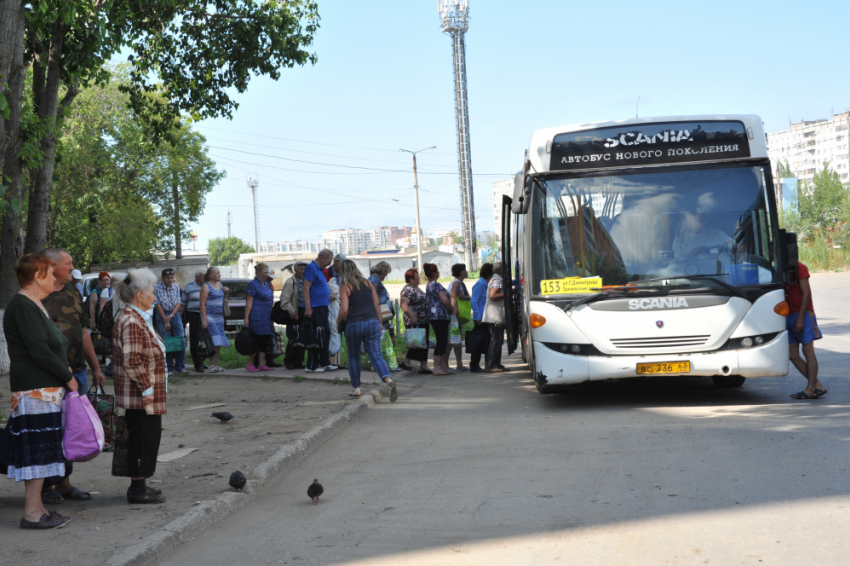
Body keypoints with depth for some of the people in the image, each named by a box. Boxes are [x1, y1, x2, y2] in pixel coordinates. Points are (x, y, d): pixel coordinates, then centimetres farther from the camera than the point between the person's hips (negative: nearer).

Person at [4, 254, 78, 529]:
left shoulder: (34, 305, 18)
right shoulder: (23, 307, -15)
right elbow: (39, 352, -20)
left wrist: (63, 368, 7)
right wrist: (68, 377, -11)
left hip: (47, 389, 10)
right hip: (34, 390, -10)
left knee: (41, 451, 12)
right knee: (37, 449, -7)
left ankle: (37, 507, 17)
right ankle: (32, 513, -4)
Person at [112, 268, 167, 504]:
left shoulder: (135, 317, 15)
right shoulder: (131, 322, -20)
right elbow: (132, 361, -24)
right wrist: (146, 388, -21)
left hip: (138, 394, 11)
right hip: (140, 394, -11)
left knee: (140, 437, 14)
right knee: (145, 437, -5)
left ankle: (138, 485, 21)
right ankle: (138, 487, 1)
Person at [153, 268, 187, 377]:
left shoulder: (176, 287, 7)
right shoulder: (157, 288, -5)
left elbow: (179, 303, 3)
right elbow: (158, 305, -8)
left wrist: (171, 316, -10)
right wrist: (165, 321, -11)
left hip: (174, 314, 4)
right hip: (162, 315, -3)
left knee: (181, 341, -3)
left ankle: (180, 368, 2)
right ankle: (169, 369, 3)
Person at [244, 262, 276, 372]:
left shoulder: (266, 283, 15)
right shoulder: (253, 284, -9)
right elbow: (248, 303, -14)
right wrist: (246, 318, -18)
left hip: (266, 318, 8)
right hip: (256, 317, -8)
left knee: (265, 341, 7)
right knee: (257, 341, -6)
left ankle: (262, 364, 11)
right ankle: (250, 364, 2)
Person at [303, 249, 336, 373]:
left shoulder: (319, 269, 18)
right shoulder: (311, 268, -12)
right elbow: (306, 288, -18)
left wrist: (328, 295, 18)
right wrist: (308, 308, -23)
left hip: (322, 307, 10)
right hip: (315, 308, -10)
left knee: (325, 335, 13)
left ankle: (324, 363, 19)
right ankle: (312, 366, -1)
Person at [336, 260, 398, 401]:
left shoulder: (345, 287, -2)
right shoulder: (368, 283, 9)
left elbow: (344, 310, -11)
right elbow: (377, 304, 8)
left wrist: (338, 321, 7)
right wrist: (379, 323, 15)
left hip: (354, 324, -3)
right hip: (372, 322, 3)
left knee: (353, 356, 16)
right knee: (376, 355, -2)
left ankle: (356, 388, 22)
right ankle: (388, 380, -26)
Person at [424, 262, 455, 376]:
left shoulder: (429, 285, 17)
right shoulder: (436, 284, -13)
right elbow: (445, 300, -19)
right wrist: (453, 310, -4)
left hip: (433, 316, 10)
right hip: (440, 316, -10)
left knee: (442, 342, 12)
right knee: (441, 342, -7)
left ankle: (444, 367, 13)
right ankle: (437, 368, -8)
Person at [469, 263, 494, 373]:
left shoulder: (485, 284, 15)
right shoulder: (480, 284, -13)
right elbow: (474, 302, -19)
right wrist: (478, 317, -21)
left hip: (486, 319, 9)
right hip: (481, 319, -9)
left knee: (487, 342, 11)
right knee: (480, 343, -6)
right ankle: (474, 366, 0)